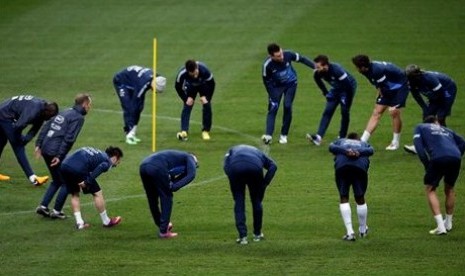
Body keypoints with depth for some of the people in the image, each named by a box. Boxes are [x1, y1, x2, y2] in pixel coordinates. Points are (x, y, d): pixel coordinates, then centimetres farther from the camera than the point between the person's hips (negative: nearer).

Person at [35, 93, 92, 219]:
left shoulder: (64, 113, 18)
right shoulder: (78, 118, -8)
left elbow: (46, 127, 16)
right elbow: (69, 138, -17)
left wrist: (39, 144, 15)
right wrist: (60, 156, -19)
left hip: (46, 150, 8)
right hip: (55, 153, -8)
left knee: (57, 181, 21)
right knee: (67, 182, 6)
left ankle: (43, 206, 13)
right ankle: (57, 211, 6)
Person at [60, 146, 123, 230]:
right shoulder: (108, 161, 9)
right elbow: (101, 167, -12)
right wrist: (87, 181, -14)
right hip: (78, 169, -7)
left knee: (74, 194, 23)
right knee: (97, 193, 9)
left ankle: (79, 222, 17)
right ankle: (106, 222, 19)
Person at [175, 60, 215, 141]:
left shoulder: (204, 71, -40)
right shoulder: (182, 73, -38)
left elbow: (211, 84, -21)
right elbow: (178, 87, -18)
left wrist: (206, 97, -24)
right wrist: (186, 98, -22)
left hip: (204, 85, 0)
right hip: (190, 86, 0)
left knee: (207, 106, -11)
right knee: (187, 107, -14)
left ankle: (206, 131, 2)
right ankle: (184, 132, -21)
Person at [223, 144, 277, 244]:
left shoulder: (232, 151, 37)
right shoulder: (257, 152, 39)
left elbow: (226, 167, 13)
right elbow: (273, 166, 17)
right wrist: (264, 183, 13)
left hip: (235, 168, -1)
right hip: (255, 168, 1)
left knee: (239, 202, 14)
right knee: (257, 201, 21)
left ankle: (243, 236, 6)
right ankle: (257, 234, 31)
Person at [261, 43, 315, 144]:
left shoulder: (288, 55, -28)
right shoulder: (267, 65, -30)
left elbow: (302, 59, -11)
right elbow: (266, 81, -15)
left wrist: (315, 67, -16)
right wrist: (273, 95, -16)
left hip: (291, 84, 1)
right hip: (276, 86, -1)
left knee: (287, 107, -6)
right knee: (273, 108, -11)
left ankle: (284, 135, 5)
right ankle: (268, 135, -15)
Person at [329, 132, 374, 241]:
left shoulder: (340, 141, 36)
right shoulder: (363, 144, 37)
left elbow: (331, 147, 12)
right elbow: (370, 150, 12)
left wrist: (345, 151, -1)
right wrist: (359, 152, -5)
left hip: (342, 166, -1)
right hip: (360, 166, 1)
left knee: (343, 199, 9)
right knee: (360, 199, 17)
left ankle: (350, 232, -3)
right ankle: (362, 230, 33)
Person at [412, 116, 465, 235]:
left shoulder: (420, 128, 26)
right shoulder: (446, 130, 36)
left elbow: (418, 146, 8)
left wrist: (427, 164, 8)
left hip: (438, 158, -4)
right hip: (455, 157, 4)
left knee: (430, 189, 11)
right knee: (449, 189, 26)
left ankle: (440, 226, -3)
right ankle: (448, 224, 34)